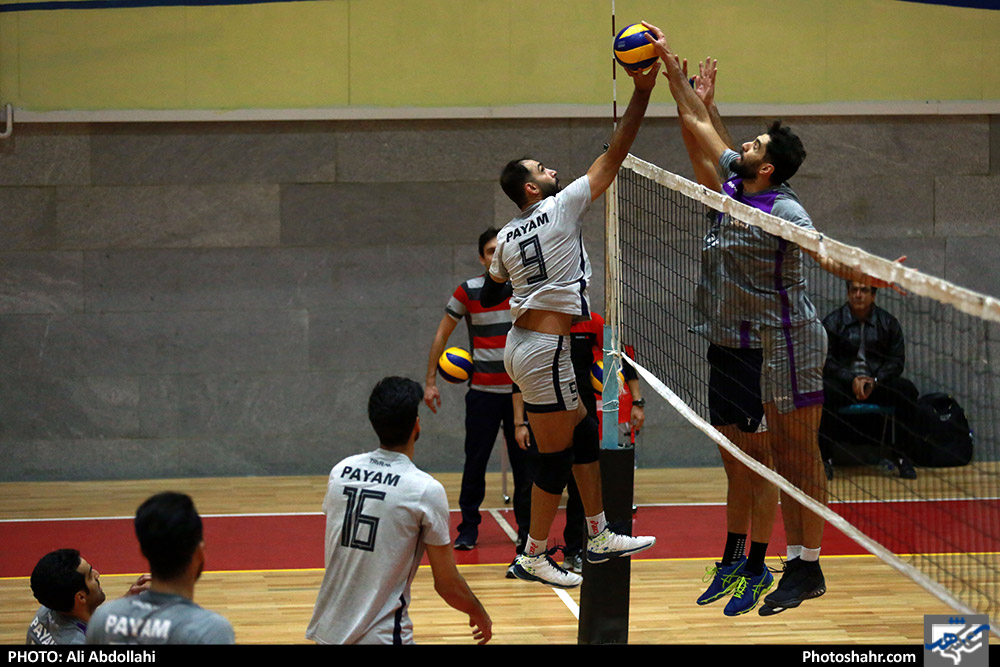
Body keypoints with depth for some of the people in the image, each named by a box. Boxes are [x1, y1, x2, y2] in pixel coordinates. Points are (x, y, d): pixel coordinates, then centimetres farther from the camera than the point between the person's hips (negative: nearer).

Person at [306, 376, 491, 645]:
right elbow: (447, 584, -4)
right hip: (380, 636, -6)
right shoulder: (426, 490, -11)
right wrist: (480, 615, 14)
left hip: (326, 630, 6)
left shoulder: (339, 472, 3)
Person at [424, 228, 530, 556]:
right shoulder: (468, 291, -2)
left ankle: (526, 529, 15)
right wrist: (430, 381, 0)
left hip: (522, 390, 2)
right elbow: (441, 335, 5)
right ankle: (468, 527, 11)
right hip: (482, 391, -1)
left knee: (524, 462, 4)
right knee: (475, 461, -1)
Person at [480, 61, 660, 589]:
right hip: (545, 352, -9)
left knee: (584, 436, 16)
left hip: (523, 343, 9)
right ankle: (532, 557, 5)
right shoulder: (560, 208, -10)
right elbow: (612, 158, -11)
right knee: (555, 458, -1)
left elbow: (489, 296, 18)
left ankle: (598, 537, 20)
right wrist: (641, 92, -9)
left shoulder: (507, 237, 8)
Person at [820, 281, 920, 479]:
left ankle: (901, 455, -18)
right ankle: (825, 457, -26)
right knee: (827, 392, -35)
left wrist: (875, 381, -12)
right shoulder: (832, 323, 3)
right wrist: (852, 380, -17)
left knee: (908, 390, -26)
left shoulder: (888, 323, 9)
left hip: (877, 383, 2)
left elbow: (897, 360, 5)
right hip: (844, 383, -2)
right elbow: (826, 361, -4)